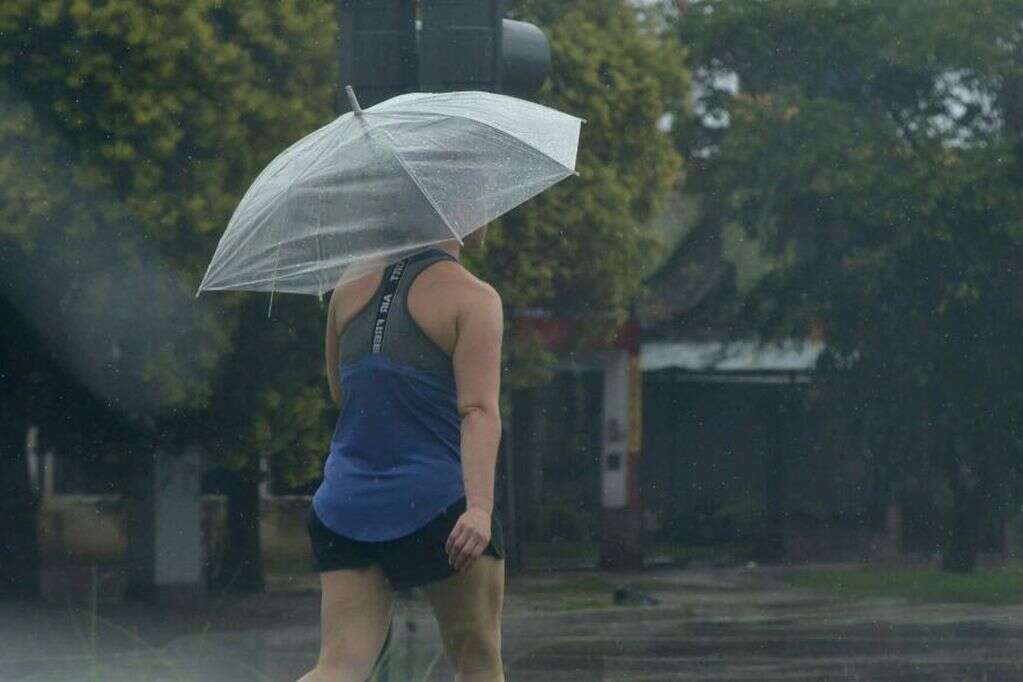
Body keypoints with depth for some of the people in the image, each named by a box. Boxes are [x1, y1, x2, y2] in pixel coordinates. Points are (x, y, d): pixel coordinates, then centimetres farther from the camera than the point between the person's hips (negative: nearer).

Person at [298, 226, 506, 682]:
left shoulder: (349, 289, 10)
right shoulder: (473, 298, -8)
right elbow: (478, 409, -20)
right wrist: (480, 507, -29)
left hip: (343, 506, 5)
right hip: (437, 504, -5)